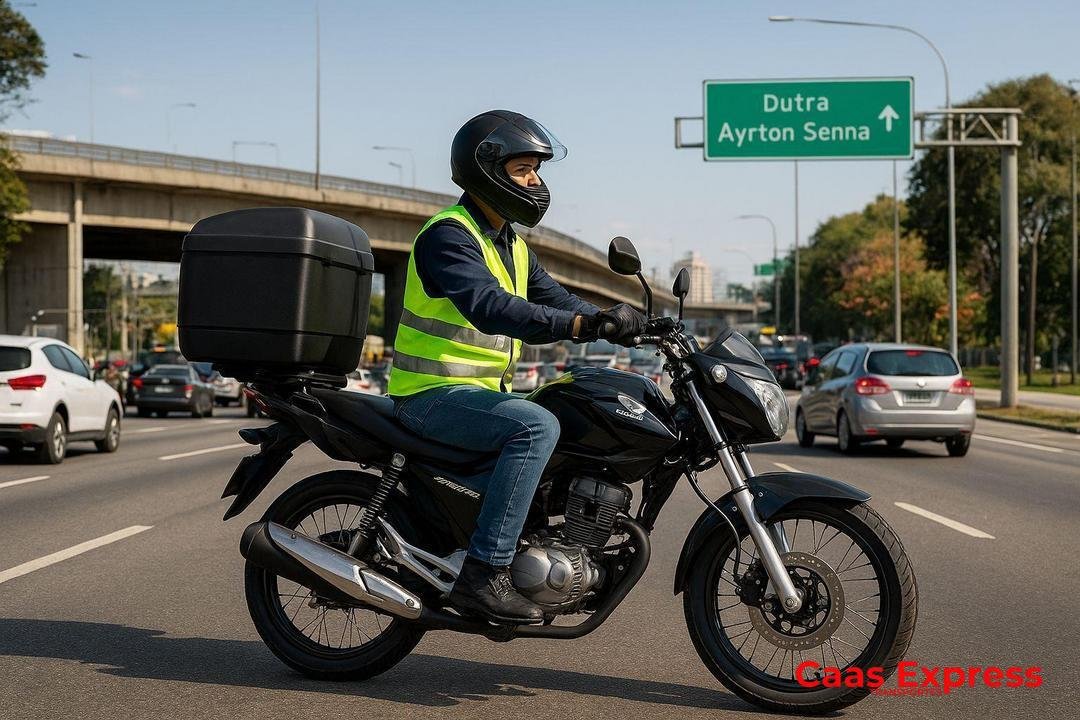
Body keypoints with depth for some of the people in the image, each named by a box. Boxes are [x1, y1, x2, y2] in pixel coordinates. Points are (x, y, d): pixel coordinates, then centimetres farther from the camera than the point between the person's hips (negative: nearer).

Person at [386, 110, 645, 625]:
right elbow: (488, 307, -31)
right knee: (537, 427, -30)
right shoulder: (447, 235, -15)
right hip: (433, 394, -10)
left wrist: (616, 322, -8)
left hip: (485, 390, 10)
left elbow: (554, 302, 12)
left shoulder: (514, 247, 16)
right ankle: (484, 575, -31)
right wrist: (584, 323, -39)